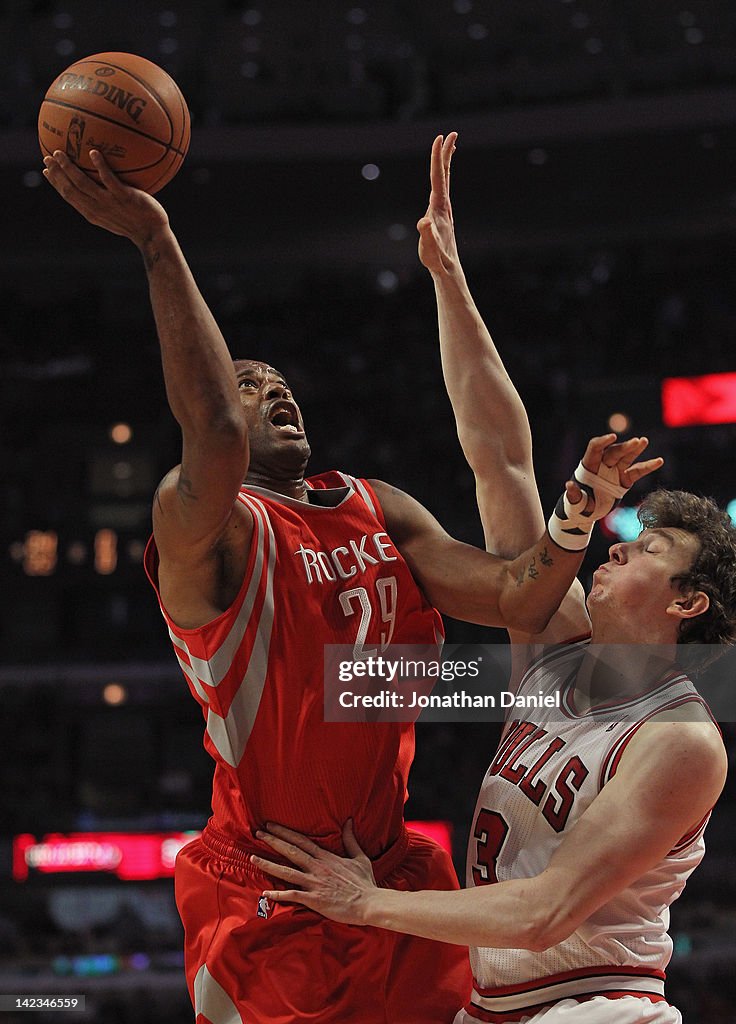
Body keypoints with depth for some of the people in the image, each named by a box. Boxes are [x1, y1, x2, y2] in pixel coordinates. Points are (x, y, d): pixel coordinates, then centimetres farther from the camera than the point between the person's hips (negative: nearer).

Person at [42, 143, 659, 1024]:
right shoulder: (196, 523, -12)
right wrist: (154, 240, -36)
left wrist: (579, 512, -17)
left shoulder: (381, 512, 10)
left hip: (394, 880, 7)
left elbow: (517, 601, 2)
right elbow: (216, 436, -35)